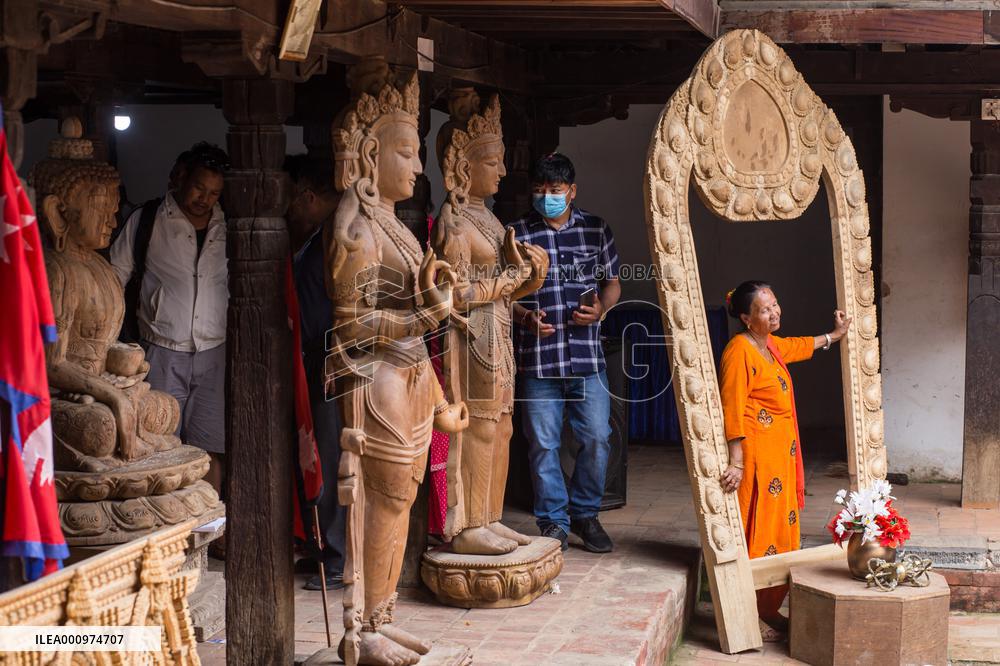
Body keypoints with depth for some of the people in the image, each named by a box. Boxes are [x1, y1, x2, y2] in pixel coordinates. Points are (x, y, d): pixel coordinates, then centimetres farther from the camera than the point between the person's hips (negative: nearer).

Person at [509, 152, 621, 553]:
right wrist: (524, 317, -12)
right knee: (543, 444, 2)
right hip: (537, 359, -1)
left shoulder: (596, 230, 9)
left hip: (587, 357, 1)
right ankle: (553, 521, 16)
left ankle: (585, 514, 21)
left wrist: (600, 310, -5)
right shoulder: (517, 234, 3)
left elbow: (613, 283, 16)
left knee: (597, 438, 2)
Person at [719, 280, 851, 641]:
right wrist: (737, 462, -24)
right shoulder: (739, 351, -16)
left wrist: (834, 335, 50)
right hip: (755, 455, -10)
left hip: (781, 455, 10)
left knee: (780, 531, 13)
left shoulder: (772, 346, 12)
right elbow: (733, 410, -20)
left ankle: (769, 609, 22)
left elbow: (800, 347, 37)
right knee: (757, 531, -6)